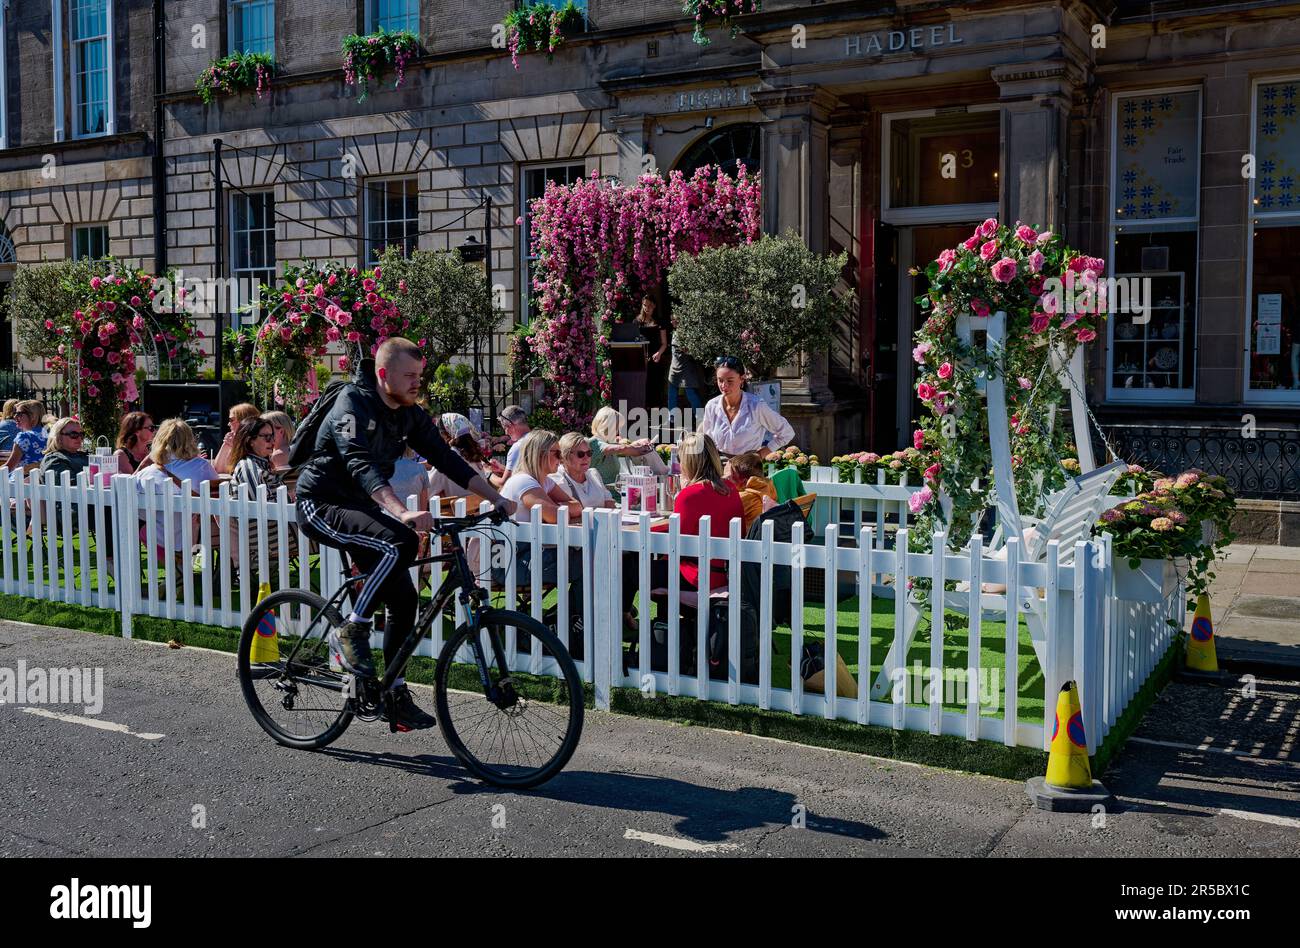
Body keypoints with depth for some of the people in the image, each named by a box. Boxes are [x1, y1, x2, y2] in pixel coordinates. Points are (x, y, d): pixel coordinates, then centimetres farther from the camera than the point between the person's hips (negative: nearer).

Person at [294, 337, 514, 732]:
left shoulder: (410, 415, 2)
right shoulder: (352, 406, -22)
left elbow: (446, 459, 1)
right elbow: (362, 466, -38)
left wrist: (496, 498, -10)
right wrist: (403, 513, -53)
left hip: (362, 507, 8)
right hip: (322, 506, -8)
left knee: (404, 598, -1)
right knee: (401, 543, -32)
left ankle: (397, 696, 9)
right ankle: (350, 632, -17)